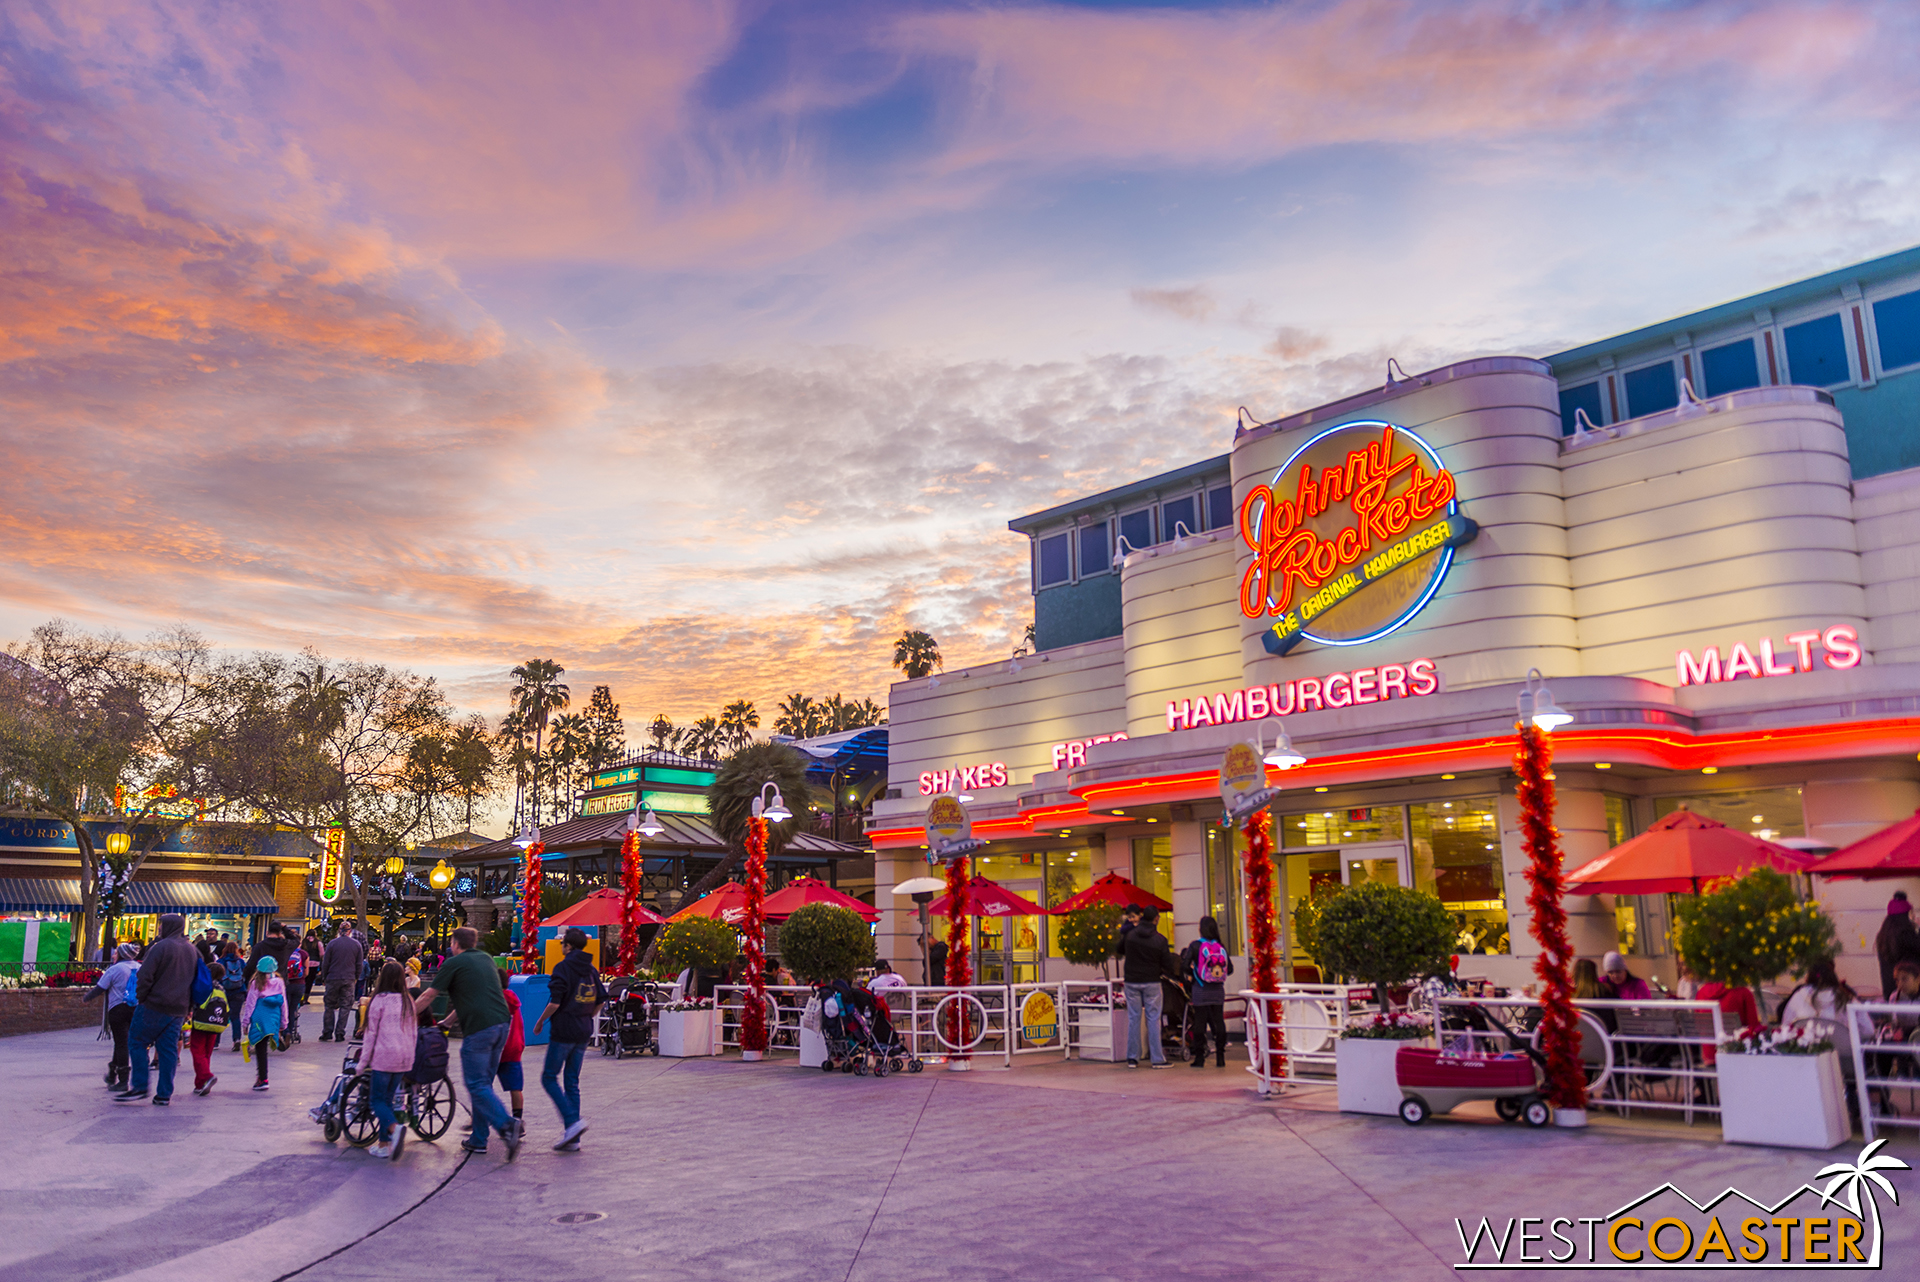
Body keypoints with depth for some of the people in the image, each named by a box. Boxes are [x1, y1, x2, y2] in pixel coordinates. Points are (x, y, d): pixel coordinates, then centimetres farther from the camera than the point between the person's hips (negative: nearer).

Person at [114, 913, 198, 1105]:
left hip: (155, 1007, -6)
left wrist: (141, 998, -3)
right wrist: (188, 1006, 19)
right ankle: (164, 1094, 7)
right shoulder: (193, 951, 13)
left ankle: (139, 1087, 1)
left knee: (137, 1042, 6)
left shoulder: (161, 947, -10)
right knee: (168, 1049, 8)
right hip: (179, 1011, 6)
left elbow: (145, 976, -15)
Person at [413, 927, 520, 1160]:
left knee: (477, 1086, -5)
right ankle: (478, 1139, 16)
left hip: (478, 1029, -7)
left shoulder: (454, 963, 1)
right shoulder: (487, 959, 22)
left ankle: (506, 1124, -24)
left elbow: (428, 996, 6)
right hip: (501, 1025, 7)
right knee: (484, 1083, 14)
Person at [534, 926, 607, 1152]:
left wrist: (540, 1022, -3)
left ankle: (572, 1121, -12)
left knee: (550, 1077, 3)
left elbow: (555, 1002, -17)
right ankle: (572, 1138, 10)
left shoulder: (563, 968, -12)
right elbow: (600, 1000, 13)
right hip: (584, 1032, 7)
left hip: (563, 1031, -7)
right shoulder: (591, 970, 10)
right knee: (572, 1081, 11)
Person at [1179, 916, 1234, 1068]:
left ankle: (1199, 1058, 6)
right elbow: (1230, 969, 4)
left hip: (1201, 991, -3)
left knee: (1199, 1022, 3)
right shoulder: (1221, 947, 1)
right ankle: (1220, 1056, 11)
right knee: (1218, 1021, 9)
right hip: (1218, 990, 3)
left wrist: (1192, 974, 7)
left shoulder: (1195, 946, -8)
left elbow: (1184, 966, -12)